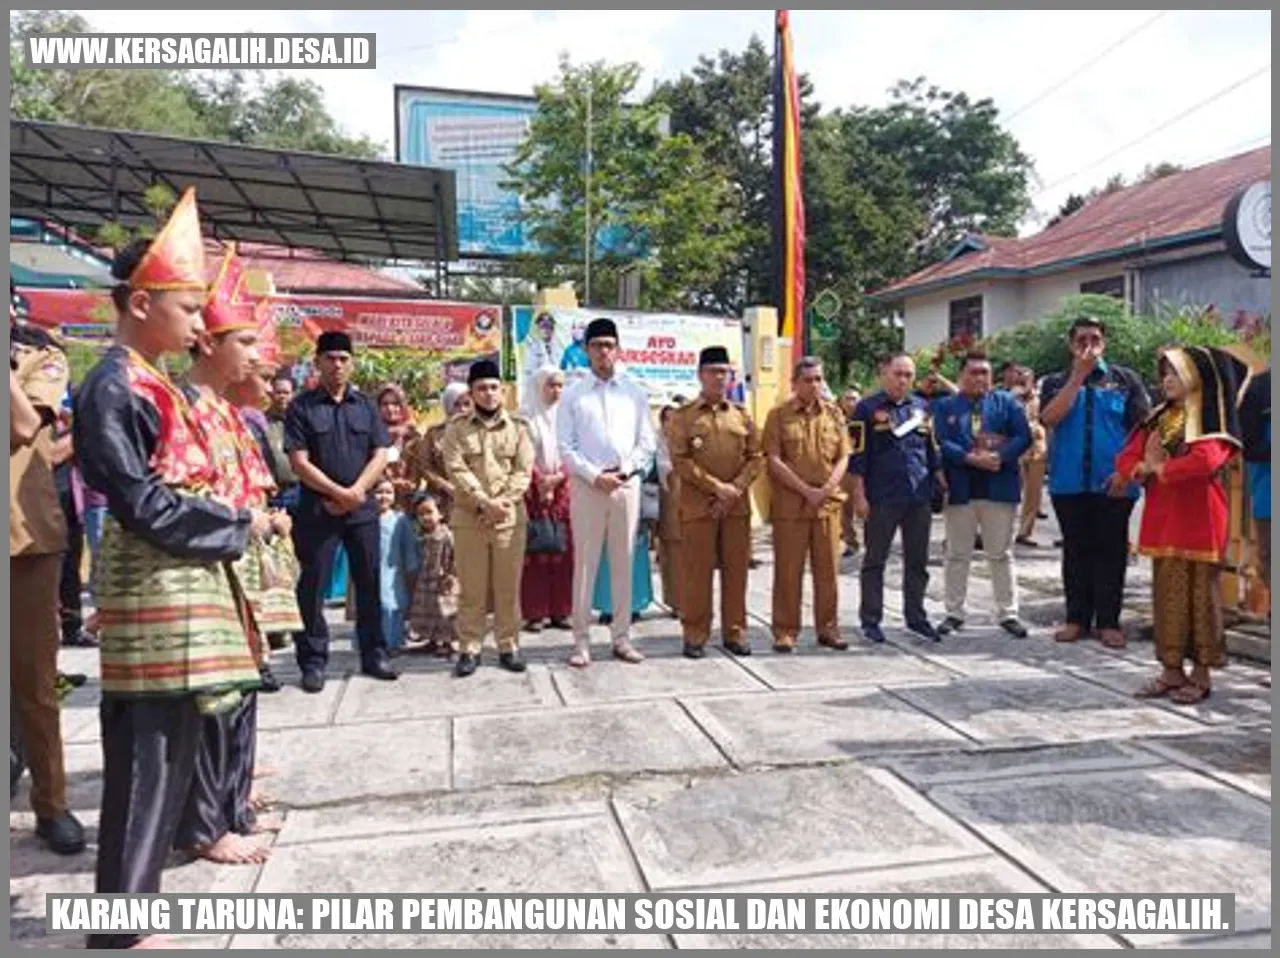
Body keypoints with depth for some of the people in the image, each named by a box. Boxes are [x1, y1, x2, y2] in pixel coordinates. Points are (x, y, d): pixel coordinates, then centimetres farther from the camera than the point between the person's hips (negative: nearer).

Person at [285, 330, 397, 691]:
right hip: (318, 507, -3)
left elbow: (380, 455, 4)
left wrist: (355, 492, -10)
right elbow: (299, 461, -7)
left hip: (362, 508, 3)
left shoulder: (365, 405, 10)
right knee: (313, 585, 1)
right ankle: (313, 662, 11)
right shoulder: (301, 407, 0)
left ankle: (374, 655, 18)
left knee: (369, 582, 7)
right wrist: (338, 493, -14)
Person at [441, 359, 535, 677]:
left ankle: (509, 647, 16)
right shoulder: (457, 428, 5)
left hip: (510, 519, 1)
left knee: (508, 588, 6)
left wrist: (502, 504, -12)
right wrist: (485, 502, -17)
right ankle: (469, 649, 13)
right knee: (471, 588, 4)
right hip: (468, 519, -1)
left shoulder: (517, 427, 8)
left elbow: (523, 472, 0)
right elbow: (457, 471, -6)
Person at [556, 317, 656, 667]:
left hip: (627, 484, 2)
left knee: (624, 563, 7)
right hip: (586, 485, -2)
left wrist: (624, 470, -8)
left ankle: (621, 637, 16)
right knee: (584, 564, 0)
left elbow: (648, 442, 6)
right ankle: (581, 641, 6)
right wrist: (595, 476, -11)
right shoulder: (573, 395, 4)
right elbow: (565, 447, -1)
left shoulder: (634, 392, 9)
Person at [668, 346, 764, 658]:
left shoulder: (742, 415, 12)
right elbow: (680, 460, -7)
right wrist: (716, 486, -13)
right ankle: (695, 634, 9)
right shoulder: (683, 416, 2)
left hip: (737, 506, 3)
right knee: (697, 571, 0)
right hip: (698, 506, -3)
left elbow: (756, 457, 7)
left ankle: (734, 632, 18)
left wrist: (735, 489, -7)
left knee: (736, 570, 7)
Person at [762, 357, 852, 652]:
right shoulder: (778, 415, 0)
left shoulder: (834, 414, 10)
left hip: (829, 503, 3)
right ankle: (785, 632, 10)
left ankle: (828, 628, 19)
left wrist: (827, 489, -9)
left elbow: (843, 457, 7)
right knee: (788, 571, 1)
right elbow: (774, 461, -7)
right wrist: (806, 490, -13)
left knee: (827, 569, 8)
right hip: (790, 504, -3)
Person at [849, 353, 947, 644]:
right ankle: (870, 620, 13)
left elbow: (933, 450, 17)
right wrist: (859, 495, -10)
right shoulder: (868, 409, -3)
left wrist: (943, 485, 12)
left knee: (917, 561, 11)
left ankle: (915, 616, 22)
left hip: (920, 497, 5)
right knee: (875, 560, 4)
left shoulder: (922, 407, 11)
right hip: (882, 499, -4)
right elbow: (858, 456, -6)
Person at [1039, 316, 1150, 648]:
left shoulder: (1125, 379, 6)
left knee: (1111, 551, 4)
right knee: (1076, 551, 8)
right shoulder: (1056, 383, 9)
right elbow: (1049, 418, -11)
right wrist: (1079, 375, -9)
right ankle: (1077, 619, 15)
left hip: (1113, 483, -1)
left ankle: (1109, 622, 11)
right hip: (1069, 482, 1)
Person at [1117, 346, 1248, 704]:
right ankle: (1171, 670, 17)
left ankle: (1200, 674, 11)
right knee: (1167, 595, 9)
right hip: (1163, 521, 6)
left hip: (1199, 522, -6)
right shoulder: (1157, 419, 14)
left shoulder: (1211, 420, -6)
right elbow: (1125, 459, 9)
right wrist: (1143, 467, -13)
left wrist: (1159, 469, -13)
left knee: (1201, 594, 1)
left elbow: (1206, 460, -25)